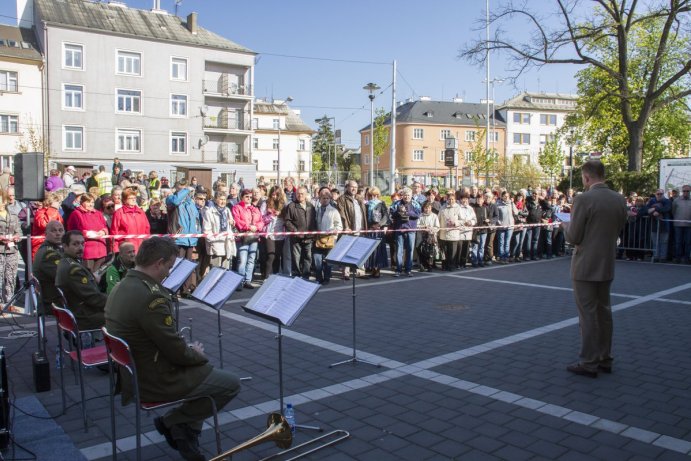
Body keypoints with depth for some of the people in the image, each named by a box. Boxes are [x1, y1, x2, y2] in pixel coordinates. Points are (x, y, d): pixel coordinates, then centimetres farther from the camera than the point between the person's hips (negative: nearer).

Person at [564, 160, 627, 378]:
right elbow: (617, 230, 13)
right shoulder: (619, 199, 3)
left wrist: (569, 224, 4)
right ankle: (604, 359, 26)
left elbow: (573, 237, -15)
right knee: (604, 311, 16)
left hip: (586, 267, -7)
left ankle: (589, 363, 8)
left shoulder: (584, 199, -18)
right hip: (607, 266, 7)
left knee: (588, 315, 0)